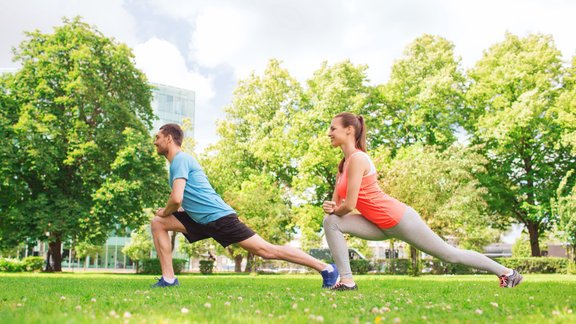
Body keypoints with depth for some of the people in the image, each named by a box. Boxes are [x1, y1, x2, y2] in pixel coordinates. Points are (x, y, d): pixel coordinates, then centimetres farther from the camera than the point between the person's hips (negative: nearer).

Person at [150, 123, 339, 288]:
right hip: (202, 219, 10)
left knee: (267, 250, -9)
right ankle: (168, 279, 3)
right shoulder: (180, 160, 20)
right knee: (158, 223, 6)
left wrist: (165, 212, -2)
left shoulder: (180, 159, -11)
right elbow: (182, 201, 28)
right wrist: (166, 213, 14)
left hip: (218, 216, -10)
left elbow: (176, 199, -23)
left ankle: (327, 269, -2)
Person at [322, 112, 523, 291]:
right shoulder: (344, 164, 10)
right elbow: (337, 203, 12)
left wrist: (335, 210, -4)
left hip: (398, 220, -9)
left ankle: (505, 272, 26)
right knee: (331, 222, -8)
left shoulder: (357, 158, -19)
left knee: (450, 254, 6)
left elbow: (350, 204, -24)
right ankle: (347, 281, -7)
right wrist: (330, 207, -10)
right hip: (381, 225, 9)